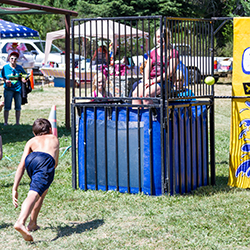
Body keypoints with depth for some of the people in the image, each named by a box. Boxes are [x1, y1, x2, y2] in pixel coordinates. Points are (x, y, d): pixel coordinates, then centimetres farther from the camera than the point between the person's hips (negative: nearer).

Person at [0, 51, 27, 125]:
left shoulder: (20, 68, 8)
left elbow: (23, 77, 15)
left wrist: (23, 80, -8)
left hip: (18, 89, 2)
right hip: (8, 89, -2)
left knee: (18, 107, 2)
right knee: (7, 107, -4)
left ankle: (17, 123, 10)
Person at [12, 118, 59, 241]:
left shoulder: (31, 141, 36)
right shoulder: (54, 139, 41)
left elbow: (21, 166, 22)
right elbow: (55, 163, 49)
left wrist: (15, 189, 17)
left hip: (32, 158, 2)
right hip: (47, 161, -2)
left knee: (43, 190, 28)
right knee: (34, 194, -17)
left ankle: (33, 223, 24)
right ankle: (20, 222, -40)